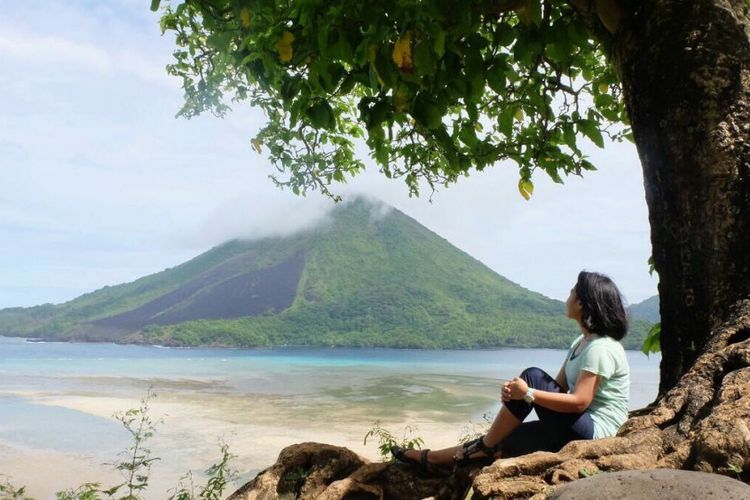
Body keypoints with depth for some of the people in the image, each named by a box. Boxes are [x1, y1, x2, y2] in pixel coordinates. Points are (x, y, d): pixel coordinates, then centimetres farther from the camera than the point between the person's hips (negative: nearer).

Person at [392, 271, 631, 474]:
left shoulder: (600, 348, -18)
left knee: (533, 377, -21)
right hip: (577, 428, 8)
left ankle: (485, 445, -8)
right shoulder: (581, 341, 12)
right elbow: (558, 387, 7)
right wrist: (516, 392, -11)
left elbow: (579, 401, -25)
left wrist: (528, 394, -22)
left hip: (595, 431, -8)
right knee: (503, 438, -2)